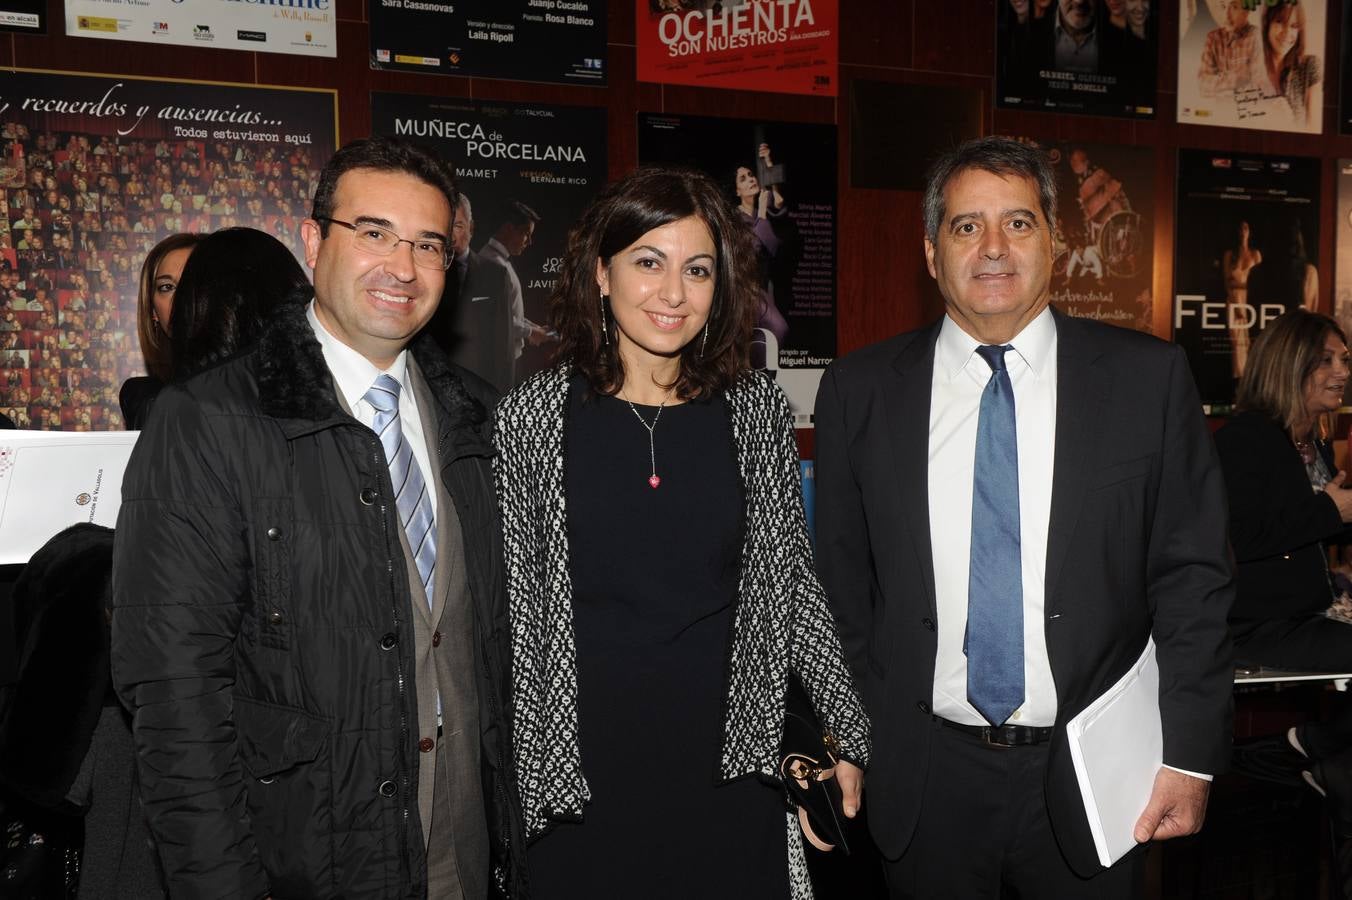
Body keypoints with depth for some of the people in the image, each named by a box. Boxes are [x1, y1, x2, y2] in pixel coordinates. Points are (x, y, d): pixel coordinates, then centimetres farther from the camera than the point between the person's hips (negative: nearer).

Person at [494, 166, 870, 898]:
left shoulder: (757, 411, 0)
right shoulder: (533, 415, -4)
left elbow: (790, 580, 7)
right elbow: (515, 604, -1)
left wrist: (849, 736, 7)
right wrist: (515, 771, -3)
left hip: (731, 766, 2)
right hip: (580, 773, -1)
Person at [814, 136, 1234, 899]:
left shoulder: (1149, 377, -3)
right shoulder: (858, 392, -1)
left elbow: (1192, 576, -2)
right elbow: (842, 584, 3)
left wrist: (1190, 754, -6)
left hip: (1089, 777, 0)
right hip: (926, 779, 1)